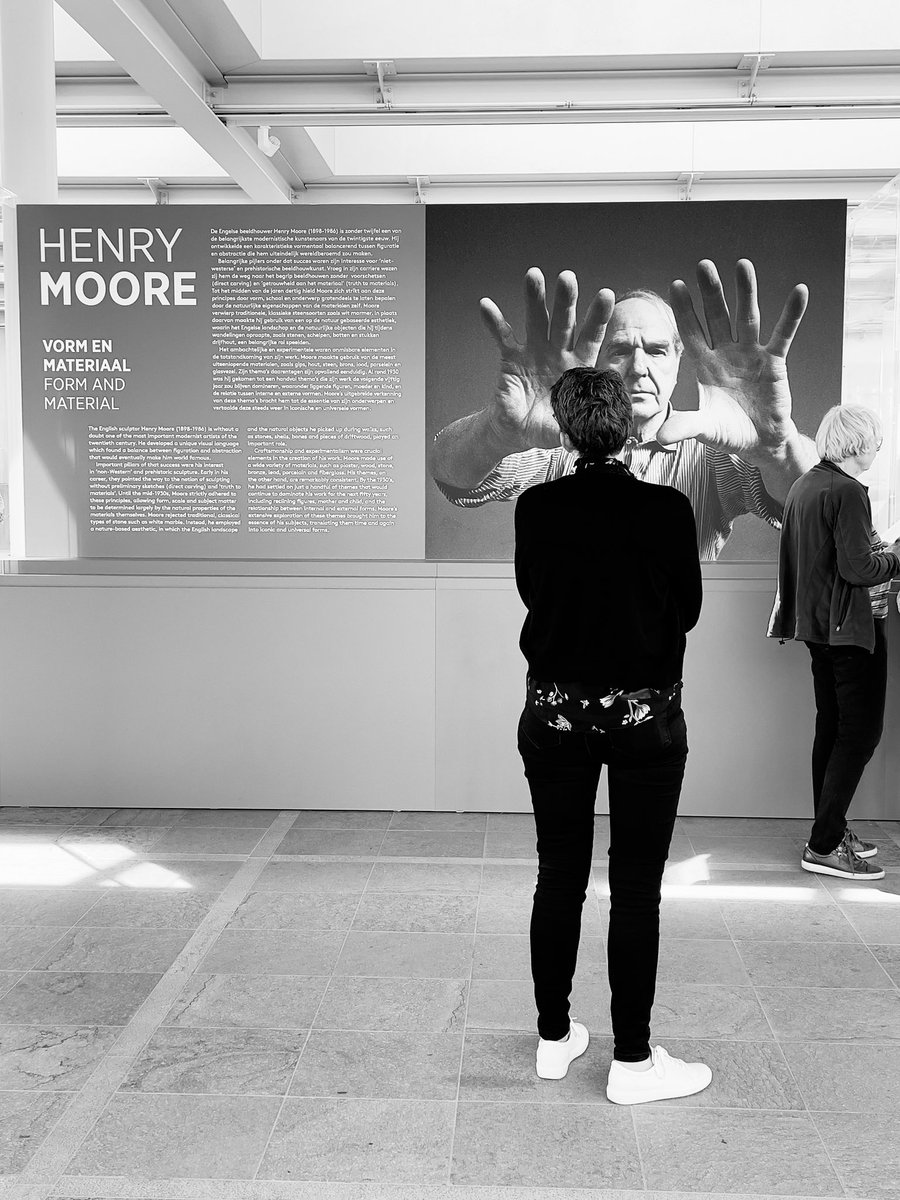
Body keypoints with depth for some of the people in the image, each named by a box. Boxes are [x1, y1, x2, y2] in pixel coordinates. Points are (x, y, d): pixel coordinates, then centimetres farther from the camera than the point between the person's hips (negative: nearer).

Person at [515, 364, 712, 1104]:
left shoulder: (536, 508, -5)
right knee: (636, 889, 6)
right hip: (644, 717, -2)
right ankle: (632, 1062, 16)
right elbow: (688, 609, 2)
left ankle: (555, 1039, 26)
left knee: (559, 879, 13)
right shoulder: (668, 509, -10)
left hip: (555, 713, 2)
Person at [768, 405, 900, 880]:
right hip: (852, 627, -9)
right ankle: (824, 846, -3)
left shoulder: (804, 484, 9)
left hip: (818, 625, 10)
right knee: (861, 732, -4)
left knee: (832, 728, 16)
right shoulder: (847, 492, -18)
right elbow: (858, 568, -23)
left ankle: (830, 832, 24)